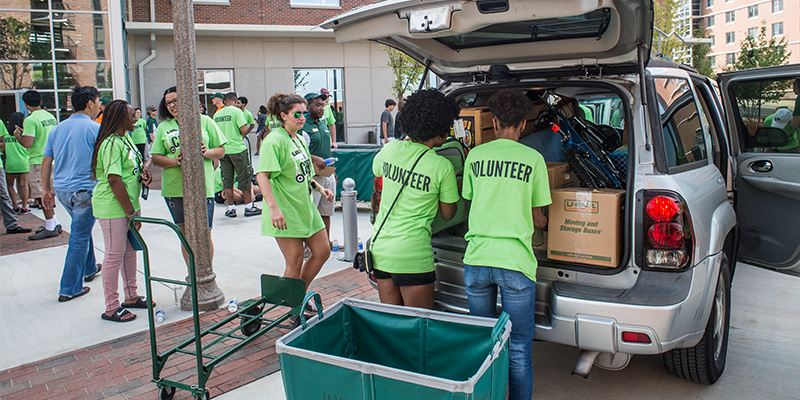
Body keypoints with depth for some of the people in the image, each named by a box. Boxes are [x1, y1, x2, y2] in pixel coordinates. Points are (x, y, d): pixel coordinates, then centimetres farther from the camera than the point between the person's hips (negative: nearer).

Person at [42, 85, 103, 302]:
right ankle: (69, 288, 4)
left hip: (61, 189, 7)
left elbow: (46, 162, 12)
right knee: (79, 237, 0)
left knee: (82, 229, 26)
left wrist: (46, 189, 20)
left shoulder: (57, 129, 9)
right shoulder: (95, 129, -11)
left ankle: (89, 268, 41)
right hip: (84, 190, -7)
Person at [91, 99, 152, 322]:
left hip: (129, 204, 10)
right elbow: (114, 180, -24)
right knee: (114, 255, -2)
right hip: (112, 207, -10)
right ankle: (111, 308, 9)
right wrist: (130, 212, -21)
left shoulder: (126, 138, 11)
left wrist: (141, 174, 1)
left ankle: (131, 296, 31)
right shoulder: (111, 144, -19)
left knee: (130, 251, 17)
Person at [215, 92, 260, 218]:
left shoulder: (217, 114, 9)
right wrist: (240, 135, 6)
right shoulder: (236, 111, -8)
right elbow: (243, 129, -15)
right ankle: (249, 206, 9)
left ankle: (231, 208, 11)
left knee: (227, 179, 8)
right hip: (237, 149, -5)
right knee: (244, 178, 4)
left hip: (223, 150, 5)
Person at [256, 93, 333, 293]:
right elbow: (262, 175, -23)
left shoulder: (300, 139, 14)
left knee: (322, 252, 10)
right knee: (295, 261, -3)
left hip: (306, 206, 9)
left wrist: (320, 189, 14)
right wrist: (273, 207, -31)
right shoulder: (274, 140, -13)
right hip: (286, 213, -9)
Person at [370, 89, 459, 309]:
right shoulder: (442, 167, -12)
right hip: (412, 255, -6)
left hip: (379, 248, 6)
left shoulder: (390, 149, 0)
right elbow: (448, 214, 1)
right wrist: (451, 181, 17)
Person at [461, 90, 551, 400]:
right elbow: (537, 218, 7)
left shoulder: (475, 155, 5)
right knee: (519, 351, 8)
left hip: (476, 260, 3)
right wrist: (544, 224, 30)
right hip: (515, 262, -3)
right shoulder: (533, 158, -1)